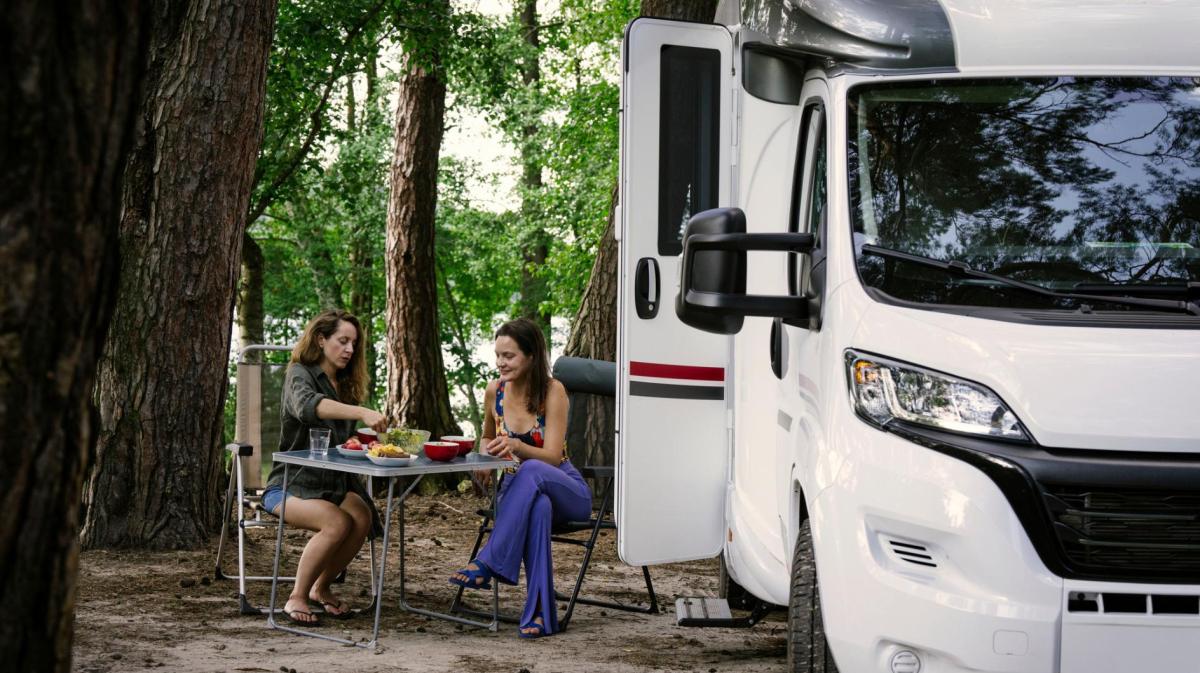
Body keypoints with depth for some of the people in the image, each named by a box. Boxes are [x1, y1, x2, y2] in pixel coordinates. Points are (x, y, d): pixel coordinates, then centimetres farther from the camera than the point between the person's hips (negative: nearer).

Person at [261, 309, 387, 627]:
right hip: (291, 484, -6)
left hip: (334, 481, 6)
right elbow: (307, 405, -33)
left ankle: (321, 588, -4)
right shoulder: (300, 374, -7)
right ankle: (297, 598, -16)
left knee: (363, 518, -26)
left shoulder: (346, 383, 16)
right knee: (337, 523, -33)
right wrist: (362, 413, -47)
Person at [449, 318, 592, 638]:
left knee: (531, 470, -41)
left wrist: (516, 446, -36)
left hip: (564, 489, -2)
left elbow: (552, 457, -17)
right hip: (516, 489, 2)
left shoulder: (552, 391, -12)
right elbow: (488, 438, 23)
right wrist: (486, 455, -1)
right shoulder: (494, 392, 2)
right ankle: (539, 611, -46)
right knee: (538, 506, -40)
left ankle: (488, 563, -41)